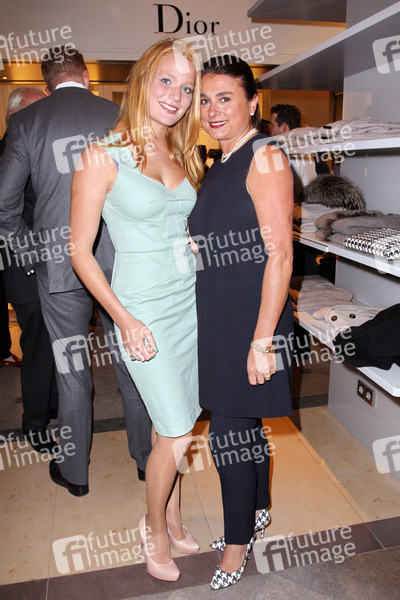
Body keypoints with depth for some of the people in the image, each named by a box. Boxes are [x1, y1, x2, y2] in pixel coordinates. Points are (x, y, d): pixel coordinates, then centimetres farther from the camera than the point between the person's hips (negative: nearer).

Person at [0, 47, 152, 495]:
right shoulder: (121, 116, 3)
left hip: (58, 263, -1)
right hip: (121, 260, 1)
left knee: (71, 370, 10)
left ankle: (74, 470, 27)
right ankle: (146, 456, 30)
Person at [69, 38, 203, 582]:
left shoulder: (183, 155, 9)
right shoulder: (102, 156, -9)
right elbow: (80, 251, -9)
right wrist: (124, 321, -14)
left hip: (190, 301, 6)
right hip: (144, 308, -5)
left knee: (172, 428, 14)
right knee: (177, 435, -1)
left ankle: (170, 518, 38)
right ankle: (157, 531, 29)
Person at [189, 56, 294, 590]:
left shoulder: (265, 158, -13)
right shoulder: (222, 164, 14)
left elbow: (279, 254, -19)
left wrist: (263, 340, -22)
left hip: (249, 323, -8)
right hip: (219, 320, 8)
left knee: (230, 433, 3)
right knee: (244, 423, 20)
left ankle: (238, 540, 27)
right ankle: (258, 509, 42)